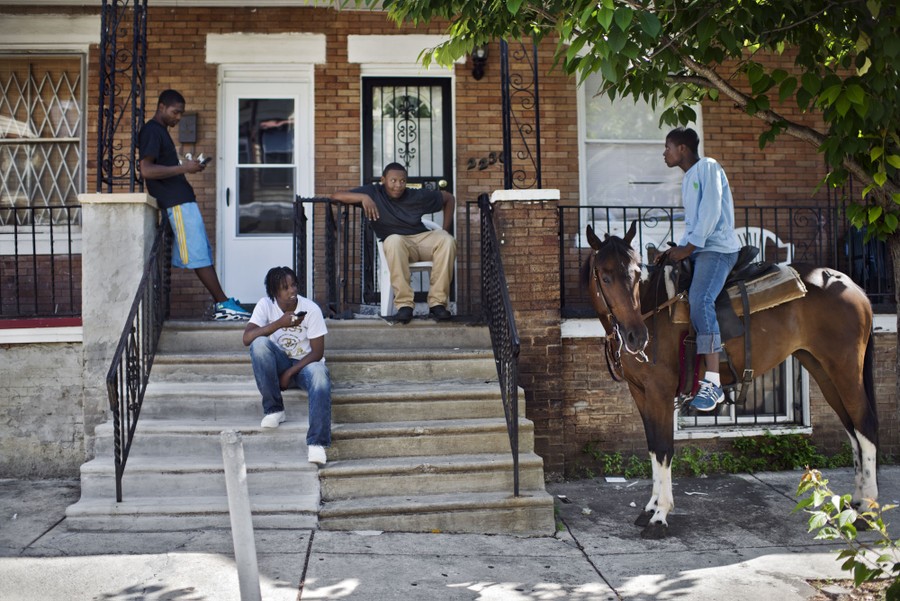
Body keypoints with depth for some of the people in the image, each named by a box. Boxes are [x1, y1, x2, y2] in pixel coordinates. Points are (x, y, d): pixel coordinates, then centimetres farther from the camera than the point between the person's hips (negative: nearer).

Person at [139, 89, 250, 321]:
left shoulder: (160, 131, 20)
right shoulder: (152, 131, -10)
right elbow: (146, 170, -20)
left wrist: (188, 167, 11)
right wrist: (183, 168, -18)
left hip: (182, 199, 10)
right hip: (176, 202, -10)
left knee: (202, 251, 8)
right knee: (198, 253, -9)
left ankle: (220, 303, 9)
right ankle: (223, 304, -8)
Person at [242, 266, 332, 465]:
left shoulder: (311, 309, -15)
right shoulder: (265, 305, -10)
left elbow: (318, 352, -13)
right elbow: (247, 338, -23)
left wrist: (290, 372, -22)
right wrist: (280, 323, -33)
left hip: (305, 363, -2)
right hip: (279, 364, 2)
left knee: (319, 374, -37)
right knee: (259, 344, -30)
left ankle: (317, 443, -43)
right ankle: (274, 409, -19)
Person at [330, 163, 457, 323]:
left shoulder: (417, 196, 7)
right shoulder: (373, 192, 3)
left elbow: (449, 198, 18)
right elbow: (336, 196, -4)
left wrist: (445, 230, 7)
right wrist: (363, 197, -21)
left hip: (423, 238, 2)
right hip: (398, 244, -2)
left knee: (447, 239, -30)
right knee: (394, 240, -39)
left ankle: (437, 302, -28)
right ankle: (404, 304, -37)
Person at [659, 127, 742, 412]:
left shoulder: (707, 167, -4)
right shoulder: (687, 180, 23)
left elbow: (711, 211, -15)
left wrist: (688, 247, -15)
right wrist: (676, 250, 9)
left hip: (718, 247, -10)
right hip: (696, 250, 10)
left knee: (699, 300, -29)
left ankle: (713, 383, -32)